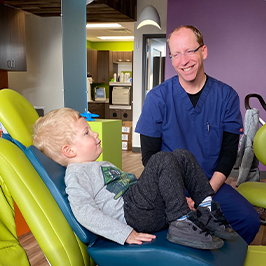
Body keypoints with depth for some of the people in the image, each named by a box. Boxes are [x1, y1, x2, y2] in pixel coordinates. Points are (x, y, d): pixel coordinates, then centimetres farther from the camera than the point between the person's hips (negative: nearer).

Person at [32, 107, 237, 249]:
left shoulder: (103, 166, 30)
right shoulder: (76, 174, -2)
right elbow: (84, 211, -18)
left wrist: (176, 199, 27)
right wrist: (125, 234, -27)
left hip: (154, 211, 10)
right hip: (134, 213, -9)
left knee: (182, 156, 3)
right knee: (163, 160, -25)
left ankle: (206, 206, -3)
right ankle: (181, 224, -25)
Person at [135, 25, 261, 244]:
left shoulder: (226, 96, 0)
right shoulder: (157, 98, -5)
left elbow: (229, 153, 1)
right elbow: (149, 156, -4)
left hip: (211, 184, 2)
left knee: (250, 220, -20)